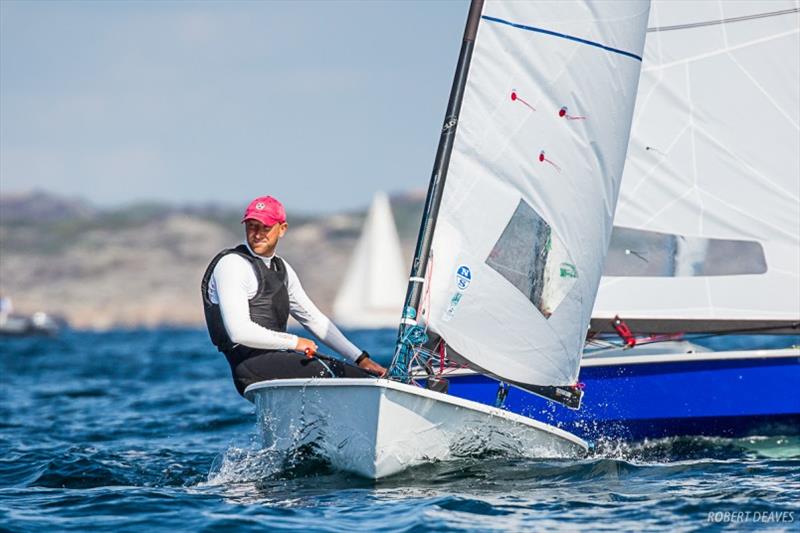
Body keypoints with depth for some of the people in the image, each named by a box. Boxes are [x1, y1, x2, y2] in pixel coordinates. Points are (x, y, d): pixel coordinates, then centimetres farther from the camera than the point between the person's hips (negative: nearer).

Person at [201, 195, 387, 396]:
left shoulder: (281, 268, 20)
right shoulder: (232, 264, -8)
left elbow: (314, 319, 23)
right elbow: (239, 331, -18)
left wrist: (361, 359, 15)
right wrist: (294, 342, -10)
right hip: (252, 364, -9)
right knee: (326, 373, -31)